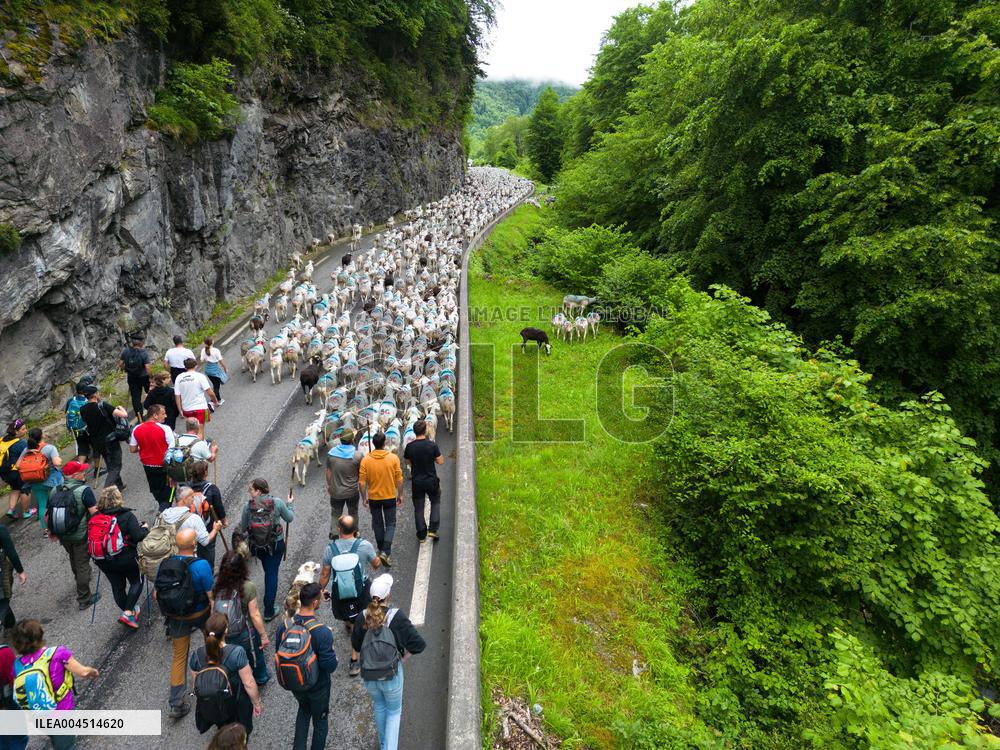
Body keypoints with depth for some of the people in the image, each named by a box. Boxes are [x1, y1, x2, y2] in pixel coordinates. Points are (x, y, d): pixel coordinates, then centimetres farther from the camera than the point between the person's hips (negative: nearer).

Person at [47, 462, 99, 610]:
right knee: (82, 564, 8)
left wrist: (52, 532, 18)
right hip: (81, 536, -6)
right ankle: (84, 599, 17)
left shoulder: (55, 491, -3)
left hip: (62, 536, 6)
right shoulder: (84, 490, -21)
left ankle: (80, 578, 57)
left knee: (73, 558, 30)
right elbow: (95, 513, -25)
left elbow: (47, 516, 3)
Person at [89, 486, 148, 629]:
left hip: (103, 561, 5)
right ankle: (128, 612, 1)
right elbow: (138, 536, -20)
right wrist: (145, 529, 0)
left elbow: (89, 538, 5)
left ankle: (128, 611, 31)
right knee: (137, 581, 14)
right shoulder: (126, 515, -16)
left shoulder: (94, 517, -1)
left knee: (117, 586, 17)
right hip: (126, 558, -5)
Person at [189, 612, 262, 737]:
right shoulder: (237, 652, -30)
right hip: (236, 710, -3)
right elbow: (249, 683, -22)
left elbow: (195, 684, -2)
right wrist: (257, 703, -6)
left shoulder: (197, 655, -19)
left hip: (209, 710, 3)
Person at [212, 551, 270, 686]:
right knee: (255, 655, 26)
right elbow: (254, 615, -21)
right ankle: (260, 678, 51)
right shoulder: (248, 587, -28)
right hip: (244, 634, -2)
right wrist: (264, 636, -8)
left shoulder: (216, 585, -18)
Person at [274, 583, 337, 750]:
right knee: (320, 720, 23)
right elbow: (330, 666, -28)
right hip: (317, 686, -4)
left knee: (303, 709, 34)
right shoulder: (323, 632, -34)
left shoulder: (284, 626, -20)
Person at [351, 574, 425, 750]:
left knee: (379, 706, 31)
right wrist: (404, 657, -6)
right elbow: (418, 644, -22)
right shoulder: (397, 617, -24)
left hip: (369, 675, 3)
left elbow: (356, 645, 1)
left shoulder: (362, 618, -16)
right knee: (394, 711, 22)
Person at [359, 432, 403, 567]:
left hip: (373, 498, 1)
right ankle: (385, 552, -4)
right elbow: (399, 479, -9)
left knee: (377, 524, 19)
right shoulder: (393, 458, -13)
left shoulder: (365, 460, -12)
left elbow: (362, 482, -9)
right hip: (390, 497, -1)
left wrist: (364, 498, 4)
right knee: (390, 524, 11)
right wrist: (400, 495, 5)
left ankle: (381, 550, 33)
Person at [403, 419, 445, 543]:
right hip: (431, 481, -1)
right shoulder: (432, 445, -16)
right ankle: (433, 530, 12)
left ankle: (422, 535, 18)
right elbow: (440, 461, -9)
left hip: (416, 482, 1)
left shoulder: (410, 447, -10)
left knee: (418, 508, 12)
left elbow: (406, 461, 6)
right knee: (435, 502, 21)